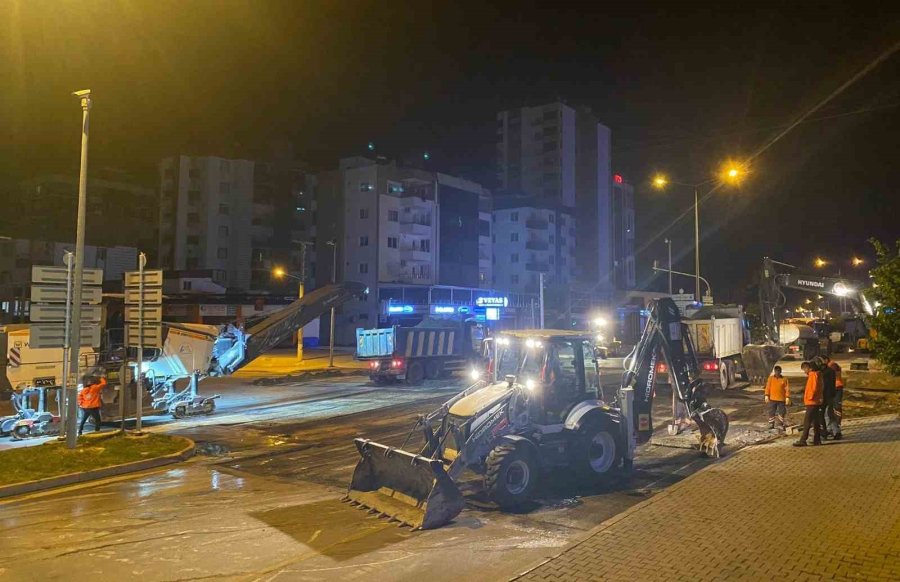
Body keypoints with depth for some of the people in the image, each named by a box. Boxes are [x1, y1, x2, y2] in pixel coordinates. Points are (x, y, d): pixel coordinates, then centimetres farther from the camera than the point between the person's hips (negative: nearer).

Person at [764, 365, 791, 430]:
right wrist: (767, 396, -7)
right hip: (772, 399, 0)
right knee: (771, 412, 4)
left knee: (781, 413, 3)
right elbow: (767, 387, 1)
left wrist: (787, 397, -6)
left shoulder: (784, 379, 2)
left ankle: (781, 425, 11)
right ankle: (771, 424, 14)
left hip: (781, 399, 0)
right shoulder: (771, 378, 3)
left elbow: (787, 389, 1)